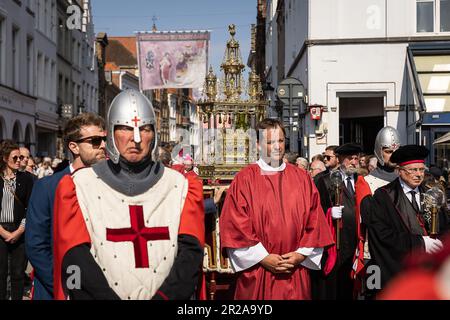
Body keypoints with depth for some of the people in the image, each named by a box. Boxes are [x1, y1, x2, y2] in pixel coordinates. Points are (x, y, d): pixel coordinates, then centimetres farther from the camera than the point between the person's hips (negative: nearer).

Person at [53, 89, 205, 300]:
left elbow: (190, 252, -1)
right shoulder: (79, 186, 3)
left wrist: (163, 297, -15)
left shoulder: (180, 186, 8)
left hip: (165, 295, 0)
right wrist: (109, 297, -17)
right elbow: (75, 259, -5)